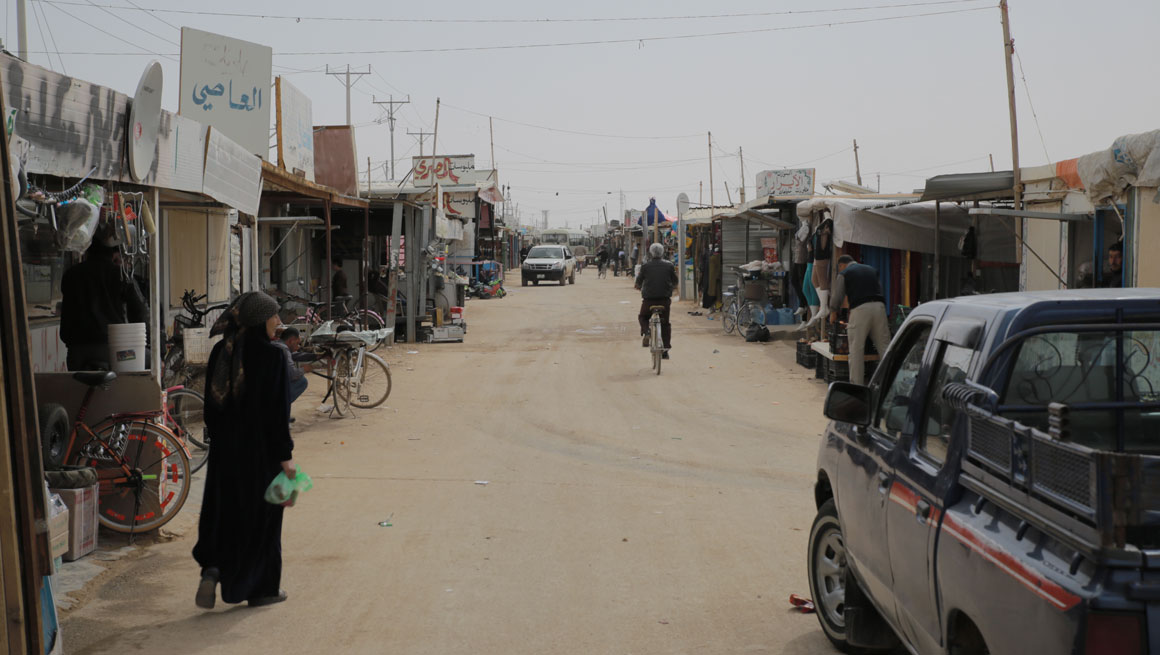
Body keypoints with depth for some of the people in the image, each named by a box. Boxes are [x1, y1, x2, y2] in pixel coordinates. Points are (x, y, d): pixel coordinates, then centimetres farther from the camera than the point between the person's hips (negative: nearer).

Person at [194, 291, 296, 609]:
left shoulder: (220, 351, 2)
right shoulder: (271, 356, -15)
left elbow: (211, 406, 7)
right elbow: (278, 410, -16)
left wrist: (220, 436, 17)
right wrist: (285, 455, -10)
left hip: (225, 448, 5)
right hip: (261, 449, -5)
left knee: (222, 511, 16)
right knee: (262, 514, 8)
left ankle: (212, 569, -4)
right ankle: (261, 588, 17)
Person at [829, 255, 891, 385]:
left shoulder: (843, 274, 9)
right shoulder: (872, 270, 25)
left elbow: (836, 296, 7)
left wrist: (833, 313, 23)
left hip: (860, 309, -4)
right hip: (879, 306, 4)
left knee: (856, 350, 0)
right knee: (884, 346, 7)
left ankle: (857, 384, -2)